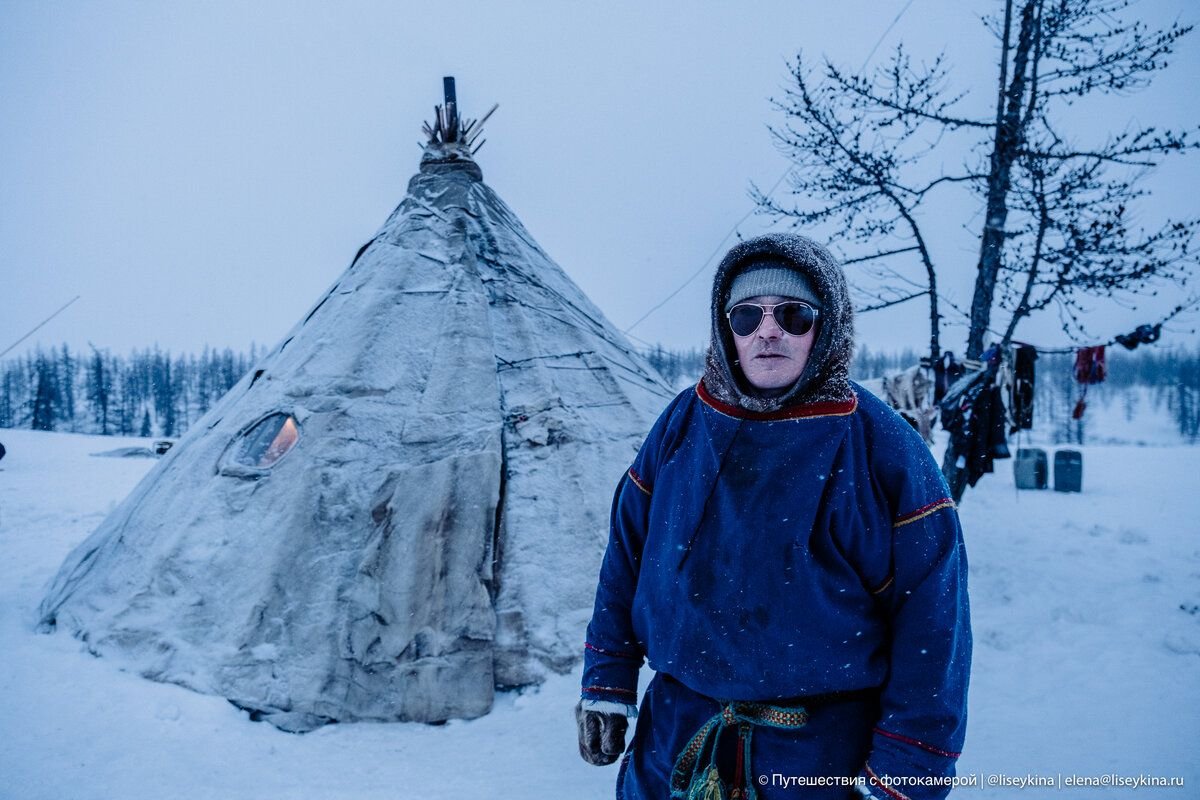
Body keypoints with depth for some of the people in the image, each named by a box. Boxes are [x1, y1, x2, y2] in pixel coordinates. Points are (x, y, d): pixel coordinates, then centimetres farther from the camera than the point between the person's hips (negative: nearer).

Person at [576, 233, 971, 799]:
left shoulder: (882, 447, -12)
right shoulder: (683, 423, -1)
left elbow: (929, 619, -11)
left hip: (823, 752, -3)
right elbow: (626, 556, 5)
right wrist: (607, 686, 4)